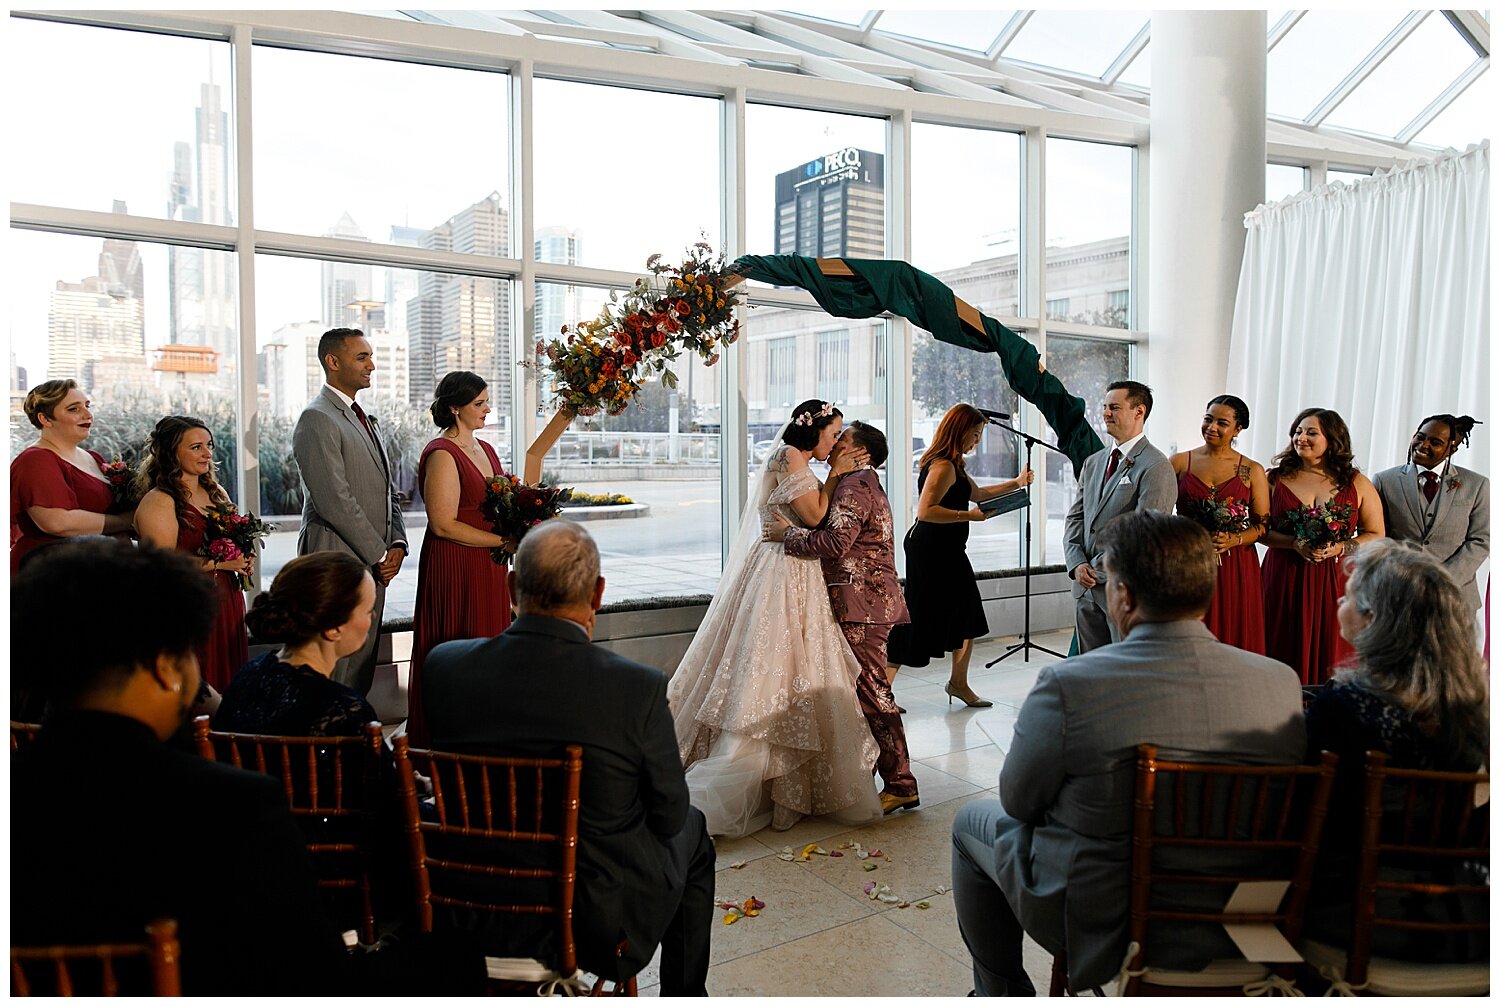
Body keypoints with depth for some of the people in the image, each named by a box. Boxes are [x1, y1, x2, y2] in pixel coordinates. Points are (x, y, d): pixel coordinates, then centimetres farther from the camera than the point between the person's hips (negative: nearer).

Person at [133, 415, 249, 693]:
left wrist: (241, 561, 3)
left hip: (226, 603, 7)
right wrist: (217, 563, -18)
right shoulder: (158, 501, -11)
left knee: (228, 683, 10)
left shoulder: (216, 493, 13)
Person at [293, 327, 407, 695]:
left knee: (361, 667, 12)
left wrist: (397, 544, 3)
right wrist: (379, 555, -12)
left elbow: (389, 490, 18)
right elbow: (334, 501, -18)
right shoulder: (317, 419, -11)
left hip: (375, 563, 9)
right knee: (337, 668, -4)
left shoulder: (365, 419, 19)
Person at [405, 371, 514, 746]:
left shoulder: (485, 449, 15)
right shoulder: (441, 454, -12)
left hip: (487, 568, 8)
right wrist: (503, 542, -17)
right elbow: (444, 524, -18)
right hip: (454, 568, -8)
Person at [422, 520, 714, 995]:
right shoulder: (639, 688, -25)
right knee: (691, 832, 27)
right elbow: (669, 815, -10)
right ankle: (685, 995, 41)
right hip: (601, 920, -3)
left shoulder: (443, 665, -15)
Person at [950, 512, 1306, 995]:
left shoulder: (1067, 685, -26)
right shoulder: (1283, 682, -13)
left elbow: (1019, 800, -12)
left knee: (972, 822, 22)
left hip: (1097, 924, -4)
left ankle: (1001, 992, 35)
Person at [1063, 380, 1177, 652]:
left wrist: (1098, 569, -12)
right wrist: (1077, 564, -2)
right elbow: (1075, 518, 14)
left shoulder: (1156, 467, -11)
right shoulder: (1093, 462, 14)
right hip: (1086, 588, 7)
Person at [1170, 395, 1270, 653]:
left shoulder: (1252, 471, 5)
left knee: (1232, 637, 3)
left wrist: (1233, 540, -13)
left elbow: (1263, 525, 5)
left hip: (1235, 569, 0)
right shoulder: (1179, 462, 5)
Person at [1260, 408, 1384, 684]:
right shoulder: (1276, 478, 4)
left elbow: (1376, 535, 8)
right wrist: (1295, 543, -14)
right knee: (1284, 657, 1)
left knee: (1329, 658, 1)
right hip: (1284, 581, 0)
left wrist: (1340, 548, -10)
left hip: (1336, 582, 0)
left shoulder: (1356, 484, 6)